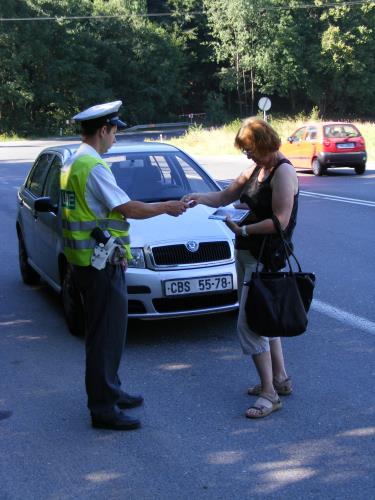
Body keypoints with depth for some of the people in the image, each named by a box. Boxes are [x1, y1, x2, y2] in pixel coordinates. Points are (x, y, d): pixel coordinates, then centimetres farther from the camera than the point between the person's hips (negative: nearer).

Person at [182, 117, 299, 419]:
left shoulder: (283, 172, -15)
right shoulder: (256, 169, 13)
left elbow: (280, 221, -22)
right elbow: (226, 197, 17)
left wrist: (243, 229, -19)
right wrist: (201, 198, -1)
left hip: (265, 258, -9)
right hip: (246, 254, 10)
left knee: (249, 325, -11)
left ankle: (269, 393, -4)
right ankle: (280, 379, 29)